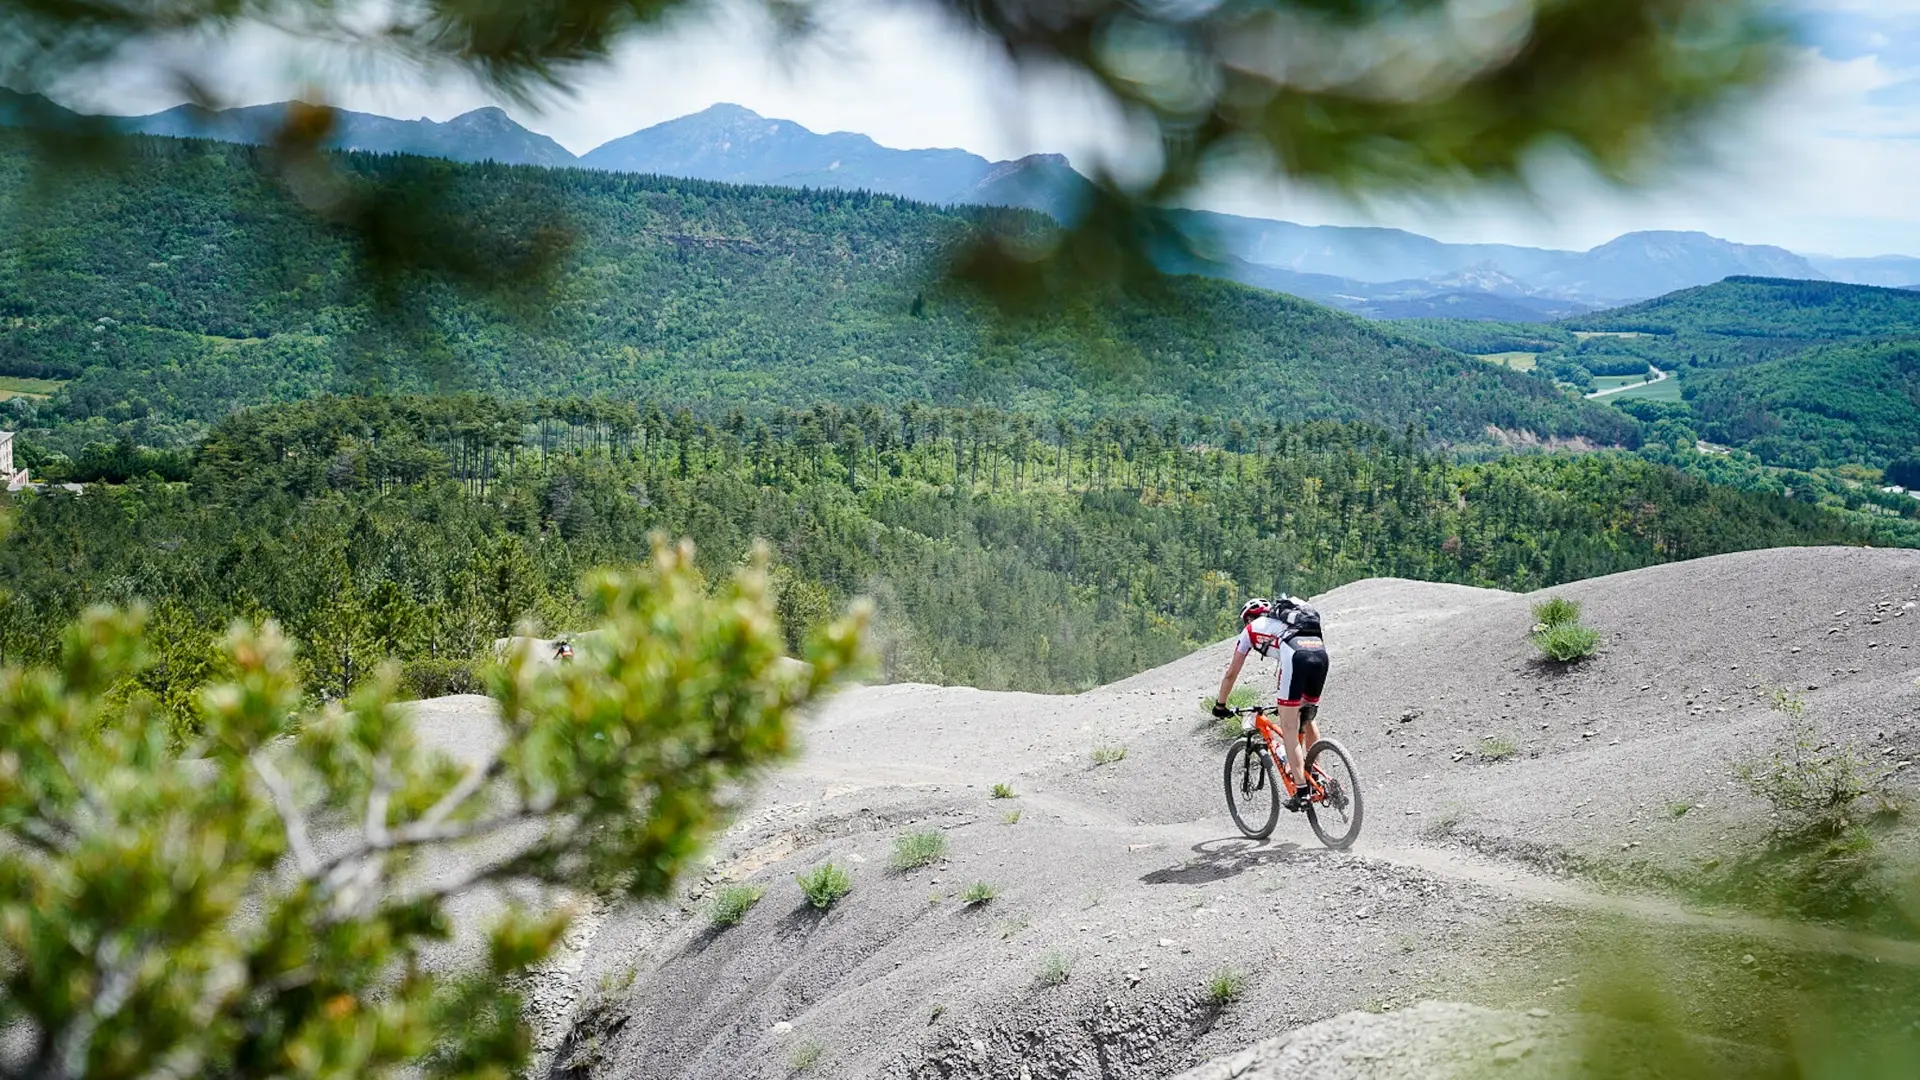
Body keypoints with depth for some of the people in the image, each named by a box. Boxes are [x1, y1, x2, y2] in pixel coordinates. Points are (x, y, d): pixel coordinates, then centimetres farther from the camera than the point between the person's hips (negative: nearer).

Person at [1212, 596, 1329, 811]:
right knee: (1307, 717, 25)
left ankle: (1302, 792, -2)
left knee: (1289, 728, 2)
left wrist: (1220, 705, 40)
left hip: (1297, 656, -6)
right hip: (1321, 652, 6)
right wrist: (1286, 701, 57)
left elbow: (1231, 674, 29)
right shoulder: (1284, 622, 40)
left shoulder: (1251, 629, 25)